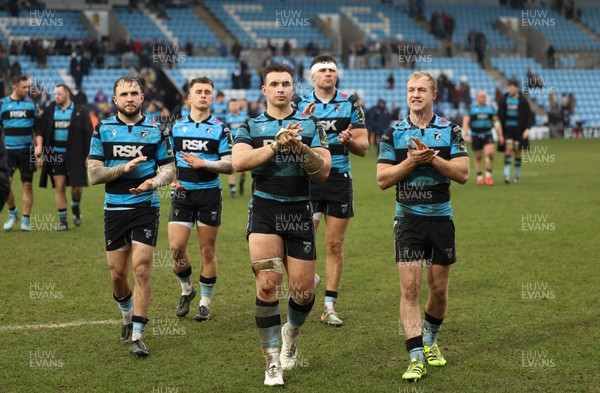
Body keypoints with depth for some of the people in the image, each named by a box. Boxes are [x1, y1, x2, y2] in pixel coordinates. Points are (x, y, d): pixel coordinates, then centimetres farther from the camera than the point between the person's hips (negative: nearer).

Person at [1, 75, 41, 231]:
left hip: (27, 151, 1)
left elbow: (37, 128, 9)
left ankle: (26, 220, 11)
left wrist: (39, 146, -4)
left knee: (27, 185, 2)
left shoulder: (31, 104, 6)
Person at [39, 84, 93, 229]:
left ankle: (76, 208, 30)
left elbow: (88, 134, -2)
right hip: (55, 156, 2)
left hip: (75, 156, -2)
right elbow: (42, 133, 8)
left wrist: (88, 155, -8)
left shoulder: (80, 112, -1)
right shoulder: (49, 112, 5)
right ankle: (62, 221, 9)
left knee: (77, 186, -2)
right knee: (59, 187, 2)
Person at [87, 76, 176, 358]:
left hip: (146, 207, -1)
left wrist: (155, 180, -17)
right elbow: (93, 174, -2)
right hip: (114, 209, 2)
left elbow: (169, 168, 5)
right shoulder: (103, 130, 2)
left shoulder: (155, 130, 2)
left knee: (141, 269, -11)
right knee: (117, 273, 7)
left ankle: (137, 335, -7)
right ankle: (128, 318, 34)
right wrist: (124, 168, -16)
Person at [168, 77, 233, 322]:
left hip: (209, 193, -2)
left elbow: (229, 165, -5)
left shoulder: (220, 129, 1)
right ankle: (186, 290, 19)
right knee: (176, 247, -7)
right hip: (182, 192, 2)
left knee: (208, 250, 2)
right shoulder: (176, 127, 8)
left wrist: (204, 164, -18)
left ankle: (205, 303, 14)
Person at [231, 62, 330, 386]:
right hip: (264, 212, -1)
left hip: (300, 213, 1)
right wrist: (277, 144, -19)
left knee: (303, 292, 2)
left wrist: (299, 147, -19)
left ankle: (291, 332, 37)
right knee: (268, 284, -15)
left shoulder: (310, 126, 7)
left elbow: (323, 172, -3)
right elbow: (238, 162, -13)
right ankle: (272, 363, -6)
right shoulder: (251, 127, 6)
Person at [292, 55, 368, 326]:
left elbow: (363, 148, 4)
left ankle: (329, 307, 9)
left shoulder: (350, 103, 5)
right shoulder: (300, 104, 4)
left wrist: (349, 140, -18)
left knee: (335, 245, 3)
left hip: (339, 180, 1)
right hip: (306, 179, -1)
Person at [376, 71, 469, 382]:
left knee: (439, 290, 9)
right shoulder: (393, 133, 3)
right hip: (408, 218, -1)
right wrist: (412, 160, -15)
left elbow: (463, 173, -5)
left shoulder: (450, 131, 3)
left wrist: (433, 158, -17)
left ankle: (430, 342, 33)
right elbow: (383, 179, -2)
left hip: (441, 217, 1)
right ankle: (416, 358, -9)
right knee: (409, 288, -10)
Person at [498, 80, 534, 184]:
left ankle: (517, 175, 19)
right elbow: (500, 115, 8)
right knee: (508, 149, -14)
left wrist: (527, 129, -15)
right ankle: (506, 174, -20)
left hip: (519, 130, -1)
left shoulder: (522, 101, -4)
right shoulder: (504, 99, 2)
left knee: (517, 152, 6)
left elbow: (530, 116, -4)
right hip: (508, 129, 1)